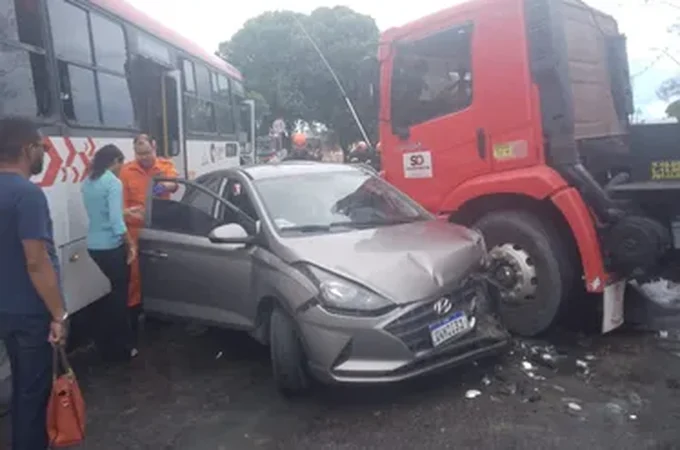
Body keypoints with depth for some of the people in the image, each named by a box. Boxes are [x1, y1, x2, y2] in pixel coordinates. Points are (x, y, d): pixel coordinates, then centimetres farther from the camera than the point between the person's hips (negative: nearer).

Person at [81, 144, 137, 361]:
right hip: (112, 247, -8)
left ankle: (104, 346, 26)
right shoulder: (113, 182, -14)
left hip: (93, 247, 8)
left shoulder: (88, 182, 10)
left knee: (102, 297, 16)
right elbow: (116, 220, -20)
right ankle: (121, 348, 14)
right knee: (118, 297, 3)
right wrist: (131, 245, -12)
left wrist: (127, 212, 27)